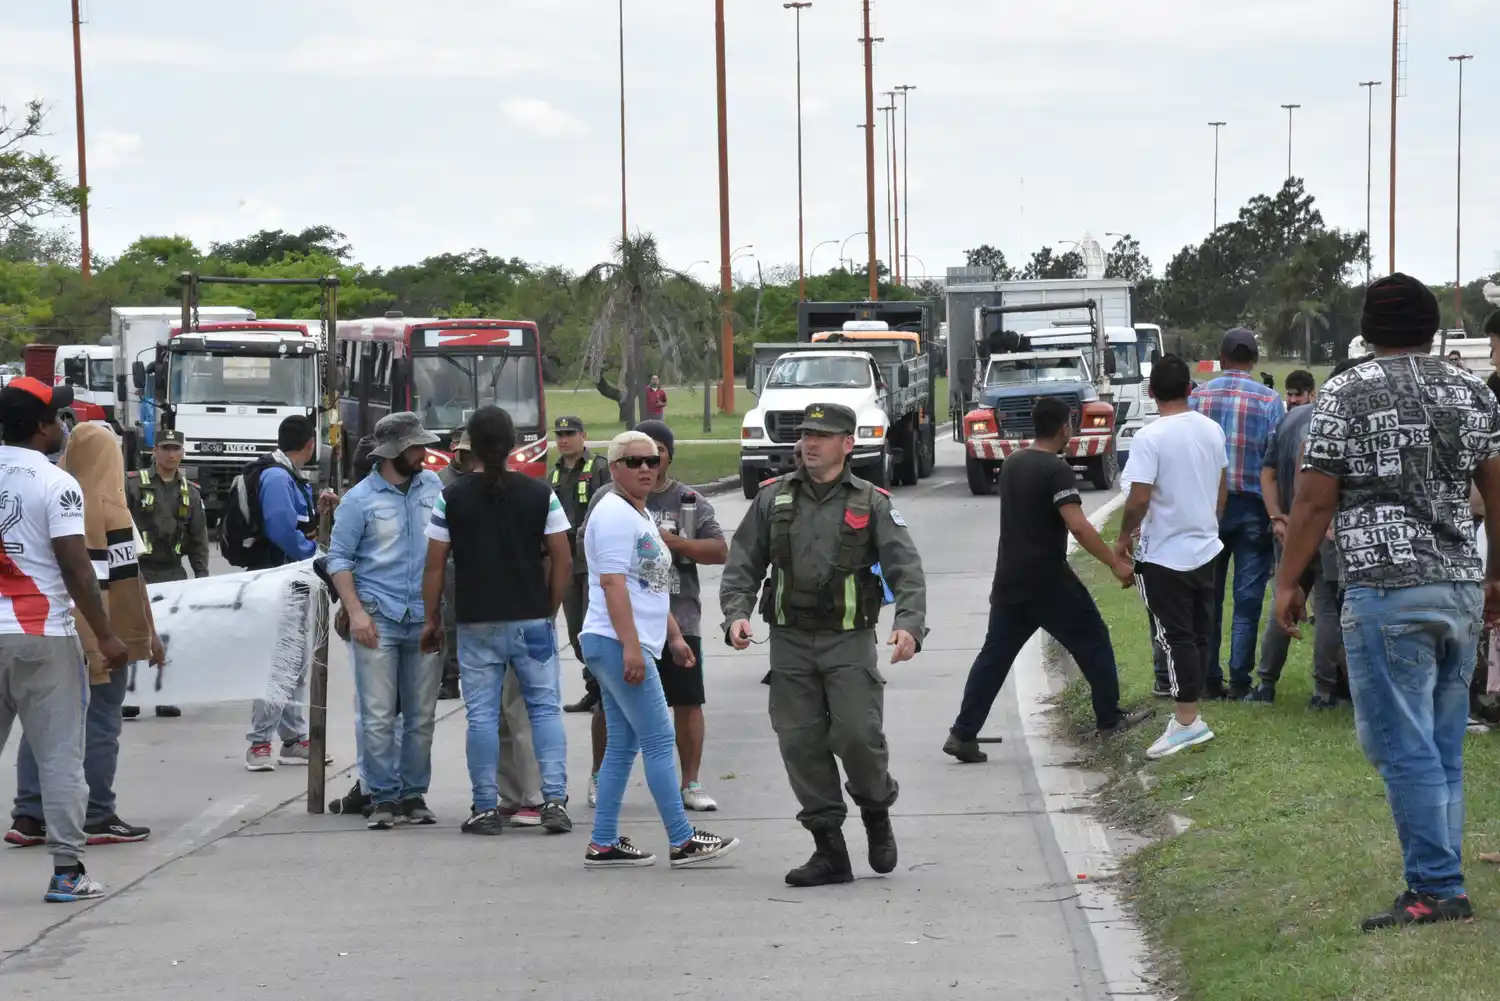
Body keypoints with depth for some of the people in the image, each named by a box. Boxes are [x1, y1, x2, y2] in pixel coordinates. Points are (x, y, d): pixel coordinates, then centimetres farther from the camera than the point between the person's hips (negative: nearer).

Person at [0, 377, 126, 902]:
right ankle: (67, 869, 0)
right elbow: (76, 568, -12)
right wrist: (106, 637, -7)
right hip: (42, 635, -5)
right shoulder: (55, 484, -9)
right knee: (60, 756, 1)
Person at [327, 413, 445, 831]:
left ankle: (414, 795, 15)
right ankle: (384, 797, 0)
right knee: (378, 716, -6)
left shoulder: (432, 486, 8)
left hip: (425, 619, 4)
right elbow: (339, 558, -1)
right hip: (378, 619, -4)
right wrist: (355, 611, -12)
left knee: (422, 716, 7)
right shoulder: (360, 499, -3)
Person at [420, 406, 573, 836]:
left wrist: (433, 619, 9)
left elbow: (435, 565, -1)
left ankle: (486, 808, 5)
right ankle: (555, 800, -2)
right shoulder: (540, 494, 0)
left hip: (477, 623, -1)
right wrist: (549, 611, 12)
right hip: (532, 620, 1)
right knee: (545, 707, 7)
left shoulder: (452, 498, -3)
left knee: (482, 715, 4)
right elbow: (562, 561, 0)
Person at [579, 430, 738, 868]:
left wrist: (674, 636, 23)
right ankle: (683, 842, -6)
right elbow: (612, 583, -20)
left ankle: (603, 844, 11)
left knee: (622, 745, 10)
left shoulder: (643, 516, 20)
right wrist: (631, 646, -24)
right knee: (658, 741, -8)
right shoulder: (614, 514, -13)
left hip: (630, 646, 10)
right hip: (618, 644, -10)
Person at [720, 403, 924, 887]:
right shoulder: (773, 499, 10)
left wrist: (909, 623, -21)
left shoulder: (872, 504, 3)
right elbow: (742, 565, 10)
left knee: (858, 734, -14)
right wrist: (736, 614, -7)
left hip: (849, 641, -3)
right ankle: (830, 851, 8)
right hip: (790, 642, 3)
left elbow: (906, 570, -4)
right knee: (801, 743, 0)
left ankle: (877, 813, 16)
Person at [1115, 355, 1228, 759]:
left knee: (1176, 638, -4)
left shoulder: (1151, 437, -19)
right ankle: (1189, 711, 24)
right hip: (1205, 547, 7)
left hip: (1165, 555, -7)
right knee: (1199, 633, 14)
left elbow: (1139, 500, -22)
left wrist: (1123, 539, -6)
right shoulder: (1212, 430, 3)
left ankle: (1187, 721, -6)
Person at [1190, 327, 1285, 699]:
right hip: (1252, 507, -2)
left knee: (1207, 597, 9)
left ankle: (1209, 679, 10)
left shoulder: (1197, 397, 1)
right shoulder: (1268, 400, -6)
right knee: (1247, 598, 2)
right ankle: (1239, 680, 0)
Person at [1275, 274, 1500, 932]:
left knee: (1404, 749, -3)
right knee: (1442, 751, 10)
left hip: (1386, 592, -6)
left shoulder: (1346, 394, -4)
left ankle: (1438, 890, -4)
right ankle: (1439, 888, 12)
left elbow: (1314, 501, -6)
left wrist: (1288, 582, 3)